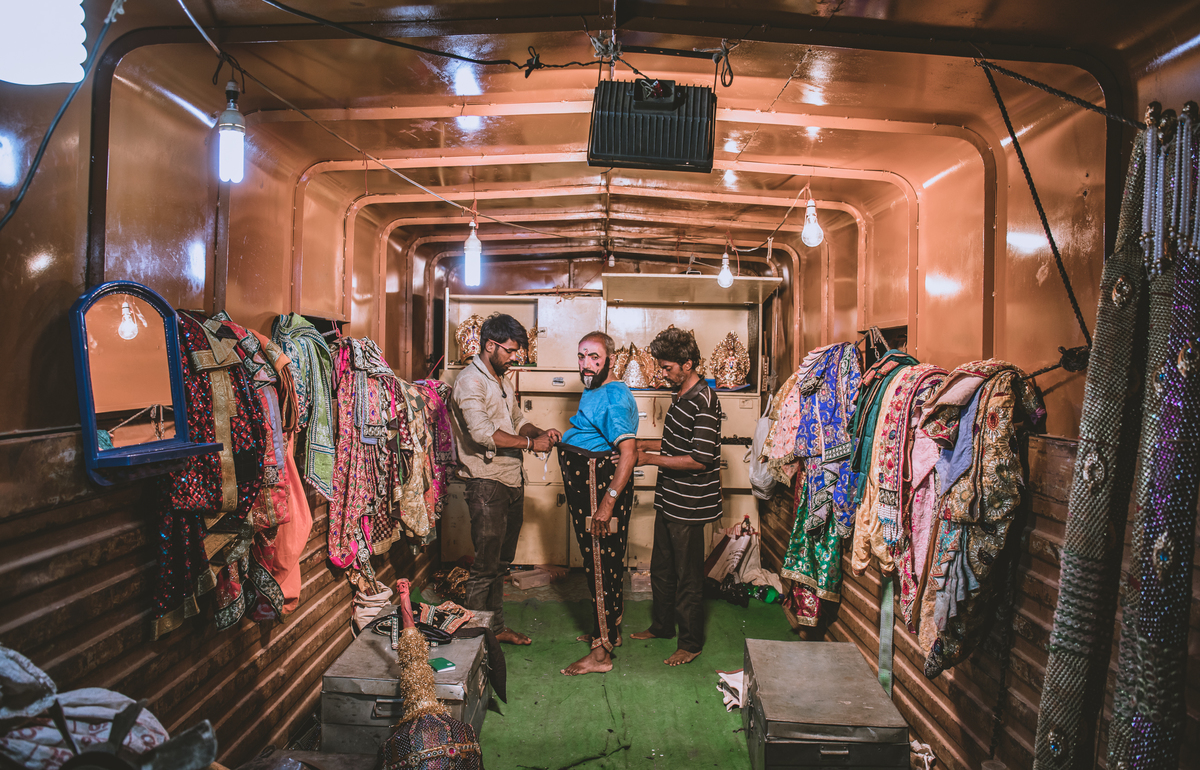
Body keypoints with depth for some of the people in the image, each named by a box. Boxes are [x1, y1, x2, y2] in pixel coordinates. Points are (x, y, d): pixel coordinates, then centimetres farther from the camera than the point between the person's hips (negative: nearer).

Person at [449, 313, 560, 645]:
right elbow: (482, 432, -24)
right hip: (487, 483, -9)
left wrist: (541, 432, 4)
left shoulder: (502, 381, 17)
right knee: (486, 565, -4)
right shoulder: (470, 380, -13)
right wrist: (530, 442, -19)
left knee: (502, 561, 16)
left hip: (513, 481, 9)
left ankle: (495, 627, 28)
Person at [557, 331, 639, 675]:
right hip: (585, 491, 10)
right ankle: (607, 630, 34)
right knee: (599, 565, 19)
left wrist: (609, 501, -30)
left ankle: (601, 653, 6)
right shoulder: (593, 391, 14)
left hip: (602, 489, -10)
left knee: (602, 569, -3)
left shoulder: (614, 397, -19)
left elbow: (629, 452, -28)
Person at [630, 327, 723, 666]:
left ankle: (691, 642, 22)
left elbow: (700, 459, -25)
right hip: (669, 499, 9)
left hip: (688, 506, -9)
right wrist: (646, 444, 8)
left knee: (688, 577, 6)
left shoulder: (703, 401, -20)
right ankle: (662, 625, 39)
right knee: (661, 568, 21)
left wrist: (650, 459, -19)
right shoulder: (681, 397, 9)